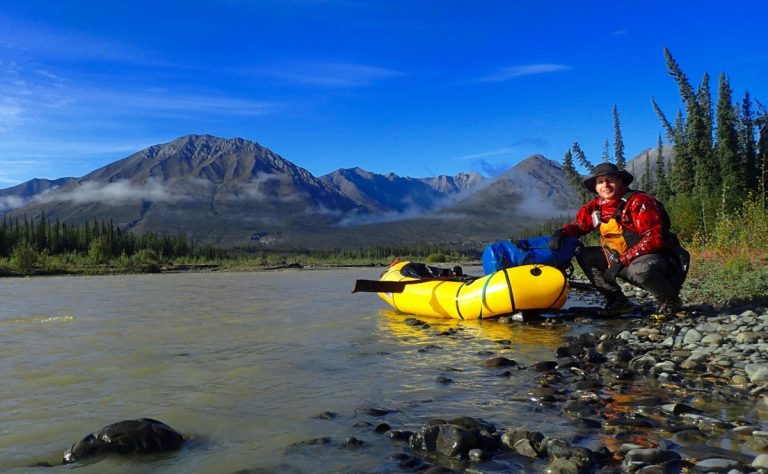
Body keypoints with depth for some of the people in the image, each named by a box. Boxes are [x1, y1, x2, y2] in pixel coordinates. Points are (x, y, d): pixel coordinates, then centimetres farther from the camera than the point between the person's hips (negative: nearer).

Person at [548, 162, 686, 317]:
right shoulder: (596, 207, 2)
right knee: (584, 255, -1)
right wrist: (561, 233, -12)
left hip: (654, 257, -7)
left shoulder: (638, 202, -18)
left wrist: (622, 261, -26)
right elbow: (579, 224, 12)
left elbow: (653, 239, -24)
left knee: (639, 269, -39)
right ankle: (618, 302, 4)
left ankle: (669, 300, -6)